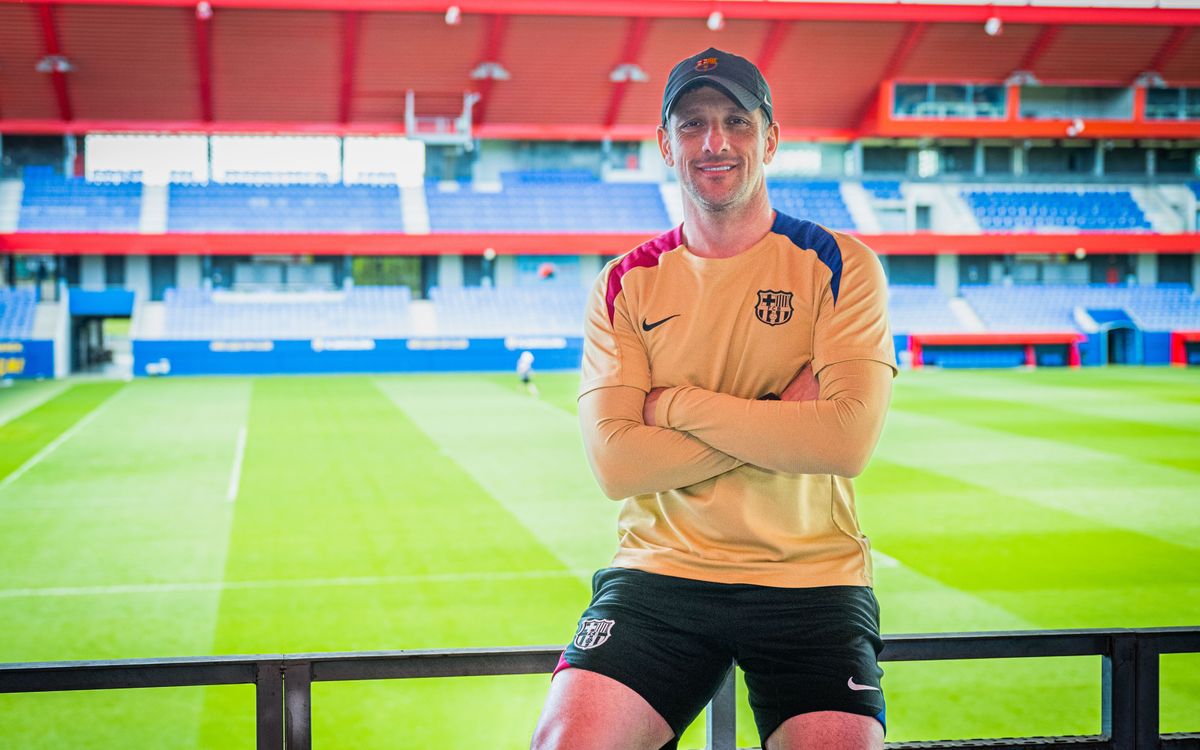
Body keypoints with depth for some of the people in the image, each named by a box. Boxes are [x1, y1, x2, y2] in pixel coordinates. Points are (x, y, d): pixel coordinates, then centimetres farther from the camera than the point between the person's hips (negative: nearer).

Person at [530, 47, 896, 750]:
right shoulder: (625, 285, 6)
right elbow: (616, 462, -7)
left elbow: (848, 441, -14)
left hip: (811, 582, 0)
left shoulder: (840, 265, 1)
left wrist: (674, 404, -10)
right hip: (660, 570, 1)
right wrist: (779, 420, -12)